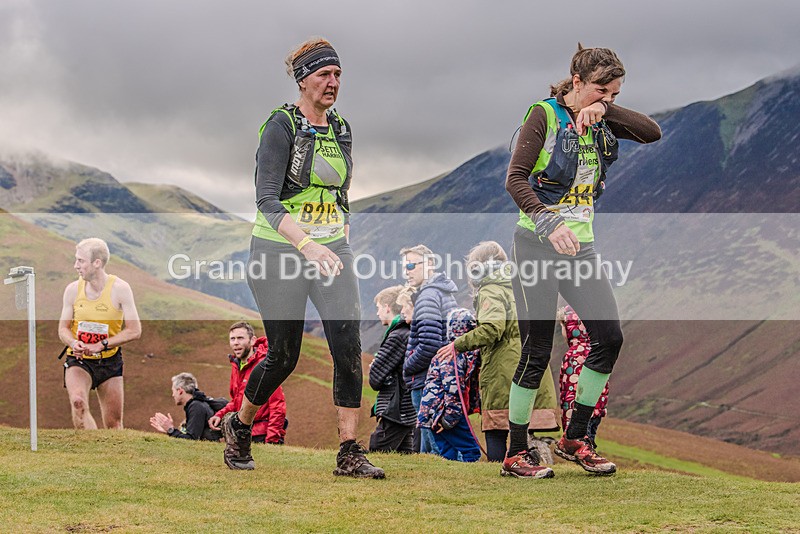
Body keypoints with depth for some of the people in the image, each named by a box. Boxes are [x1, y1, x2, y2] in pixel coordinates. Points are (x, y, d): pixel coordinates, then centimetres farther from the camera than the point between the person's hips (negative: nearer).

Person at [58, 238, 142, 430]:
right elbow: (63, 328, 7)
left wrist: (100, 345, -20)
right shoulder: (73, 289, -3)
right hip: (78, 360, 0)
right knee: (78, 402, -30)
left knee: (114, 424, 4)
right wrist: (74, 343, -17)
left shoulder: (120, 289, -10)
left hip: (110, 361, 0)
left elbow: (134, 331, -12)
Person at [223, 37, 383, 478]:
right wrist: (308, 244, -33)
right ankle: (238, 427, 29)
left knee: (348, 347, -11)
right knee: (283, 356, 3)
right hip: (280, 252, -5)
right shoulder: (281, 126, -11)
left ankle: (349, 453, -8)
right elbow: (266, 201, -21)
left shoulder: (341, 130, 10)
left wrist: (342, 249, 15)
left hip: (331, 250, 5)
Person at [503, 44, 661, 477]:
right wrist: (548, 223, -29)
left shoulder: (599, 122, 10)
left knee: (609, 337, 0)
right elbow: (515, 178, -16)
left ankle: (574, 439, 12)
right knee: (537, 350, -5)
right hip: (537, 246, -7)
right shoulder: (545, 115, -8)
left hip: (581, 247, 7)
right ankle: (516, 453, 6)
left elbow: (652, 132, -1)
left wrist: (606, 109, -12)